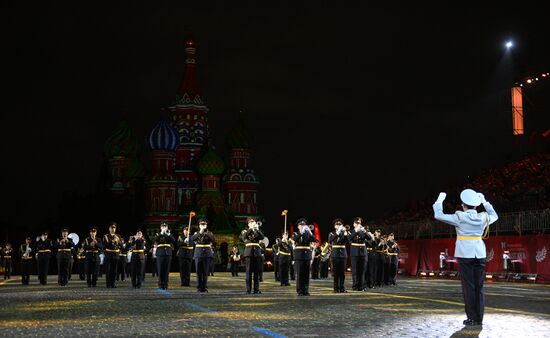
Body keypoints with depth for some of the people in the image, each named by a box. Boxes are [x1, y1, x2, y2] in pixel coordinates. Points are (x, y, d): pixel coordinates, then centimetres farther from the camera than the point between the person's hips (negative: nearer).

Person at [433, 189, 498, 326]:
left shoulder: (460, 217, -9)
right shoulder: (483, 217, 4)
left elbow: (438, 215, -6)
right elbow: (494, 216, 26)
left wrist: (439, 200, 8)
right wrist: (484, 201, 30)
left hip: (465, 254, -4)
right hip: (479, 253, 4)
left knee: (468, 286, -2)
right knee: (479, 286, 7)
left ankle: (472, 318, -2)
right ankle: (479, 318, 7)